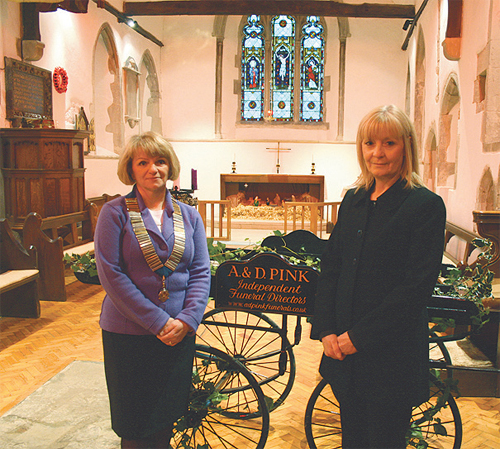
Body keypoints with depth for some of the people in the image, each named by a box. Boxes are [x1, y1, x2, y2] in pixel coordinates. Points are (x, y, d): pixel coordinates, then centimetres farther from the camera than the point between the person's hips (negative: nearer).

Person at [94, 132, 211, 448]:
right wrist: (158, 321, -17)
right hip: (128, 333, -3)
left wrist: (187, 319, -12)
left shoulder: (189, 215, 5)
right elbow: (110, 274, -13)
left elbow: (202, 272, 3)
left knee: (167, 415, 16)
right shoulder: (115, 212, -6)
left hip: (179, 333, 3)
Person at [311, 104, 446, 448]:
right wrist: (326, 330, -4)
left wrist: (359, 336, -16)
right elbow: (330, 267, 7)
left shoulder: (426, 205, -10)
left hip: (391, 353, -5)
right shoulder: (353, 200, 8)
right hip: (343, 349, 5)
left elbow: (418, 285, -16)